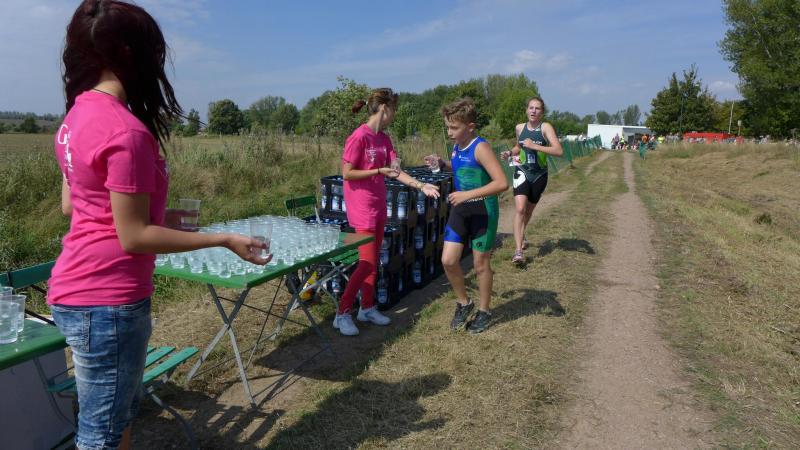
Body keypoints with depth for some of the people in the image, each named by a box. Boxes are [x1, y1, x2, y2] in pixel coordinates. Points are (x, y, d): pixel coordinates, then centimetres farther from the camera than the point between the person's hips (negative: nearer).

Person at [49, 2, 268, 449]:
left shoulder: (79, 114, 7)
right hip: (107, 300, -9)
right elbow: (133, 237, -20)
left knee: (121, 413, 24)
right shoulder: (126, 131, -22)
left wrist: (150, 212, 19)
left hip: (79, 290, 10)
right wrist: (225, 240, -16)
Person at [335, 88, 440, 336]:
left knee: (374, 261, 13)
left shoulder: (384, 138, 8)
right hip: (361, 206, -8)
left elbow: (396, 171, 7)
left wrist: (421, 185, -4)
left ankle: (367, 308, 26)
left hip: (378, 204, 8)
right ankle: (342, 314, 6)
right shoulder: (359, 137, -17)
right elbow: (347, 174, -16)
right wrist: (379, 171, -19)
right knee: (367, 263, -8)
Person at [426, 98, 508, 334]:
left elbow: (502, 183, -27)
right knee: (448, 260, 1)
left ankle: (484, 312, 26)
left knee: (480, 263, 6)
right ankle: (463, 303, 24)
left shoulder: (480, 148, -19)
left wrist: (467, 195, -28)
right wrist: (443, 163, 6)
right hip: (460, 209, 7)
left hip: (482, 211, -7)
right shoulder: (457, 147, 4)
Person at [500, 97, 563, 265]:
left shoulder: (546, 127, -11)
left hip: (539, 175, 0)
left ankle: (521, 235, 49)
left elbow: (559, 151, -24)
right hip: (522, 172, 1)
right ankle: (518, 251, -19)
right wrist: (509, 153, 0)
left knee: (529, 210, 18)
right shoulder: (520, 128, 0)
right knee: (519, 209, -18)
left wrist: (534, 146, -28)